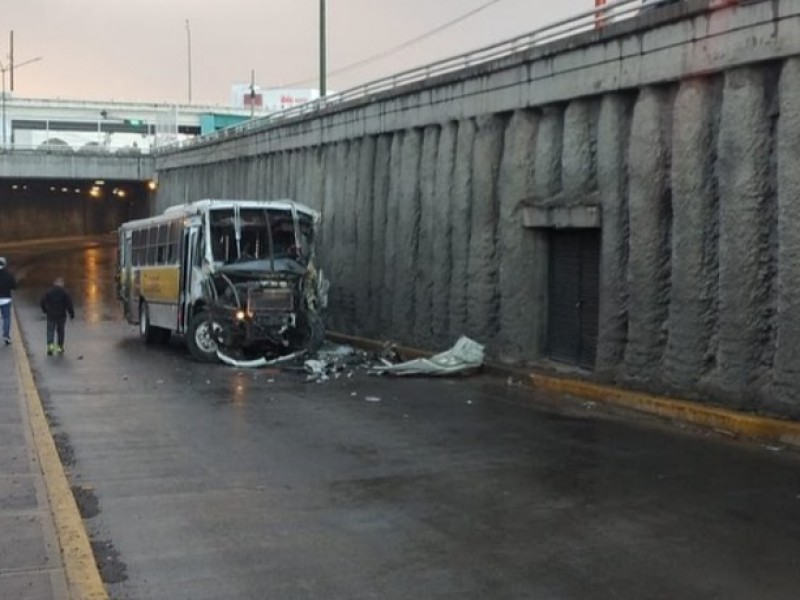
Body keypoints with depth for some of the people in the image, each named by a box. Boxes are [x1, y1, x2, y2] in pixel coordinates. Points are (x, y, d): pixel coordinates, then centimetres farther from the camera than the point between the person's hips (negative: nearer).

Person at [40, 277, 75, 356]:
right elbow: (69, 304, -11)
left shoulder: (49, 292, -2)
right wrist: (71, 314, -1)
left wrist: (45, 310, 17)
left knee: (50, 330, 4)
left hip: (51, 315, 0)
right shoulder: (65, 293, -7)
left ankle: (50, 345, -17)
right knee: (60, 331, 13)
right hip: (61, 315, 0)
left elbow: (42, 302, 0)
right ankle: (60, 347, 17)